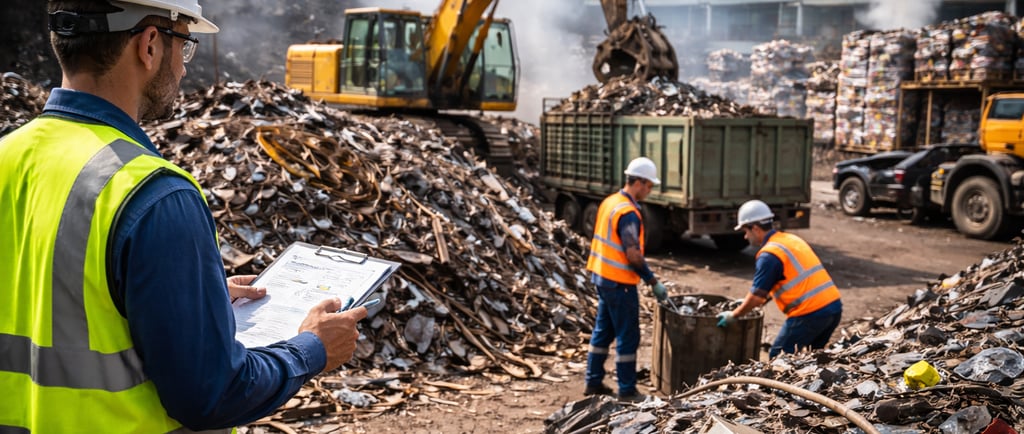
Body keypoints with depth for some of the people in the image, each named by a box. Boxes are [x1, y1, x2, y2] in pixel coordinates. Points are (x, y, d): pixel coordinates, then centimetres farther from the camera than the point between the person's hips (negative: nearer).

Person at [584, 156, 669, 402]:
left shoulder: (610, 202, 8)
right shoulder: (628, 213, -20)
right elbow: (633, 255, -23)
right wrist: (653, 283, -16)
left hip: (602, 276, 9)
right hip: (620, 283, -9)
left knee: (603, 331, 16)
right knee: (628, 337, 0)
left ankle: (593, 382, 23)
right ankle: (627, 390, 8)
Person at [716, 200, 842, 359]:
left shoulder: (769, 254, -11)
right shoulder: (792, 239, 17)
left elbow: (758, 297, -11)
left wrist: (733, 315, 4)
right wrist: (746, 304, 29)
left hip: (810, 314, -9)